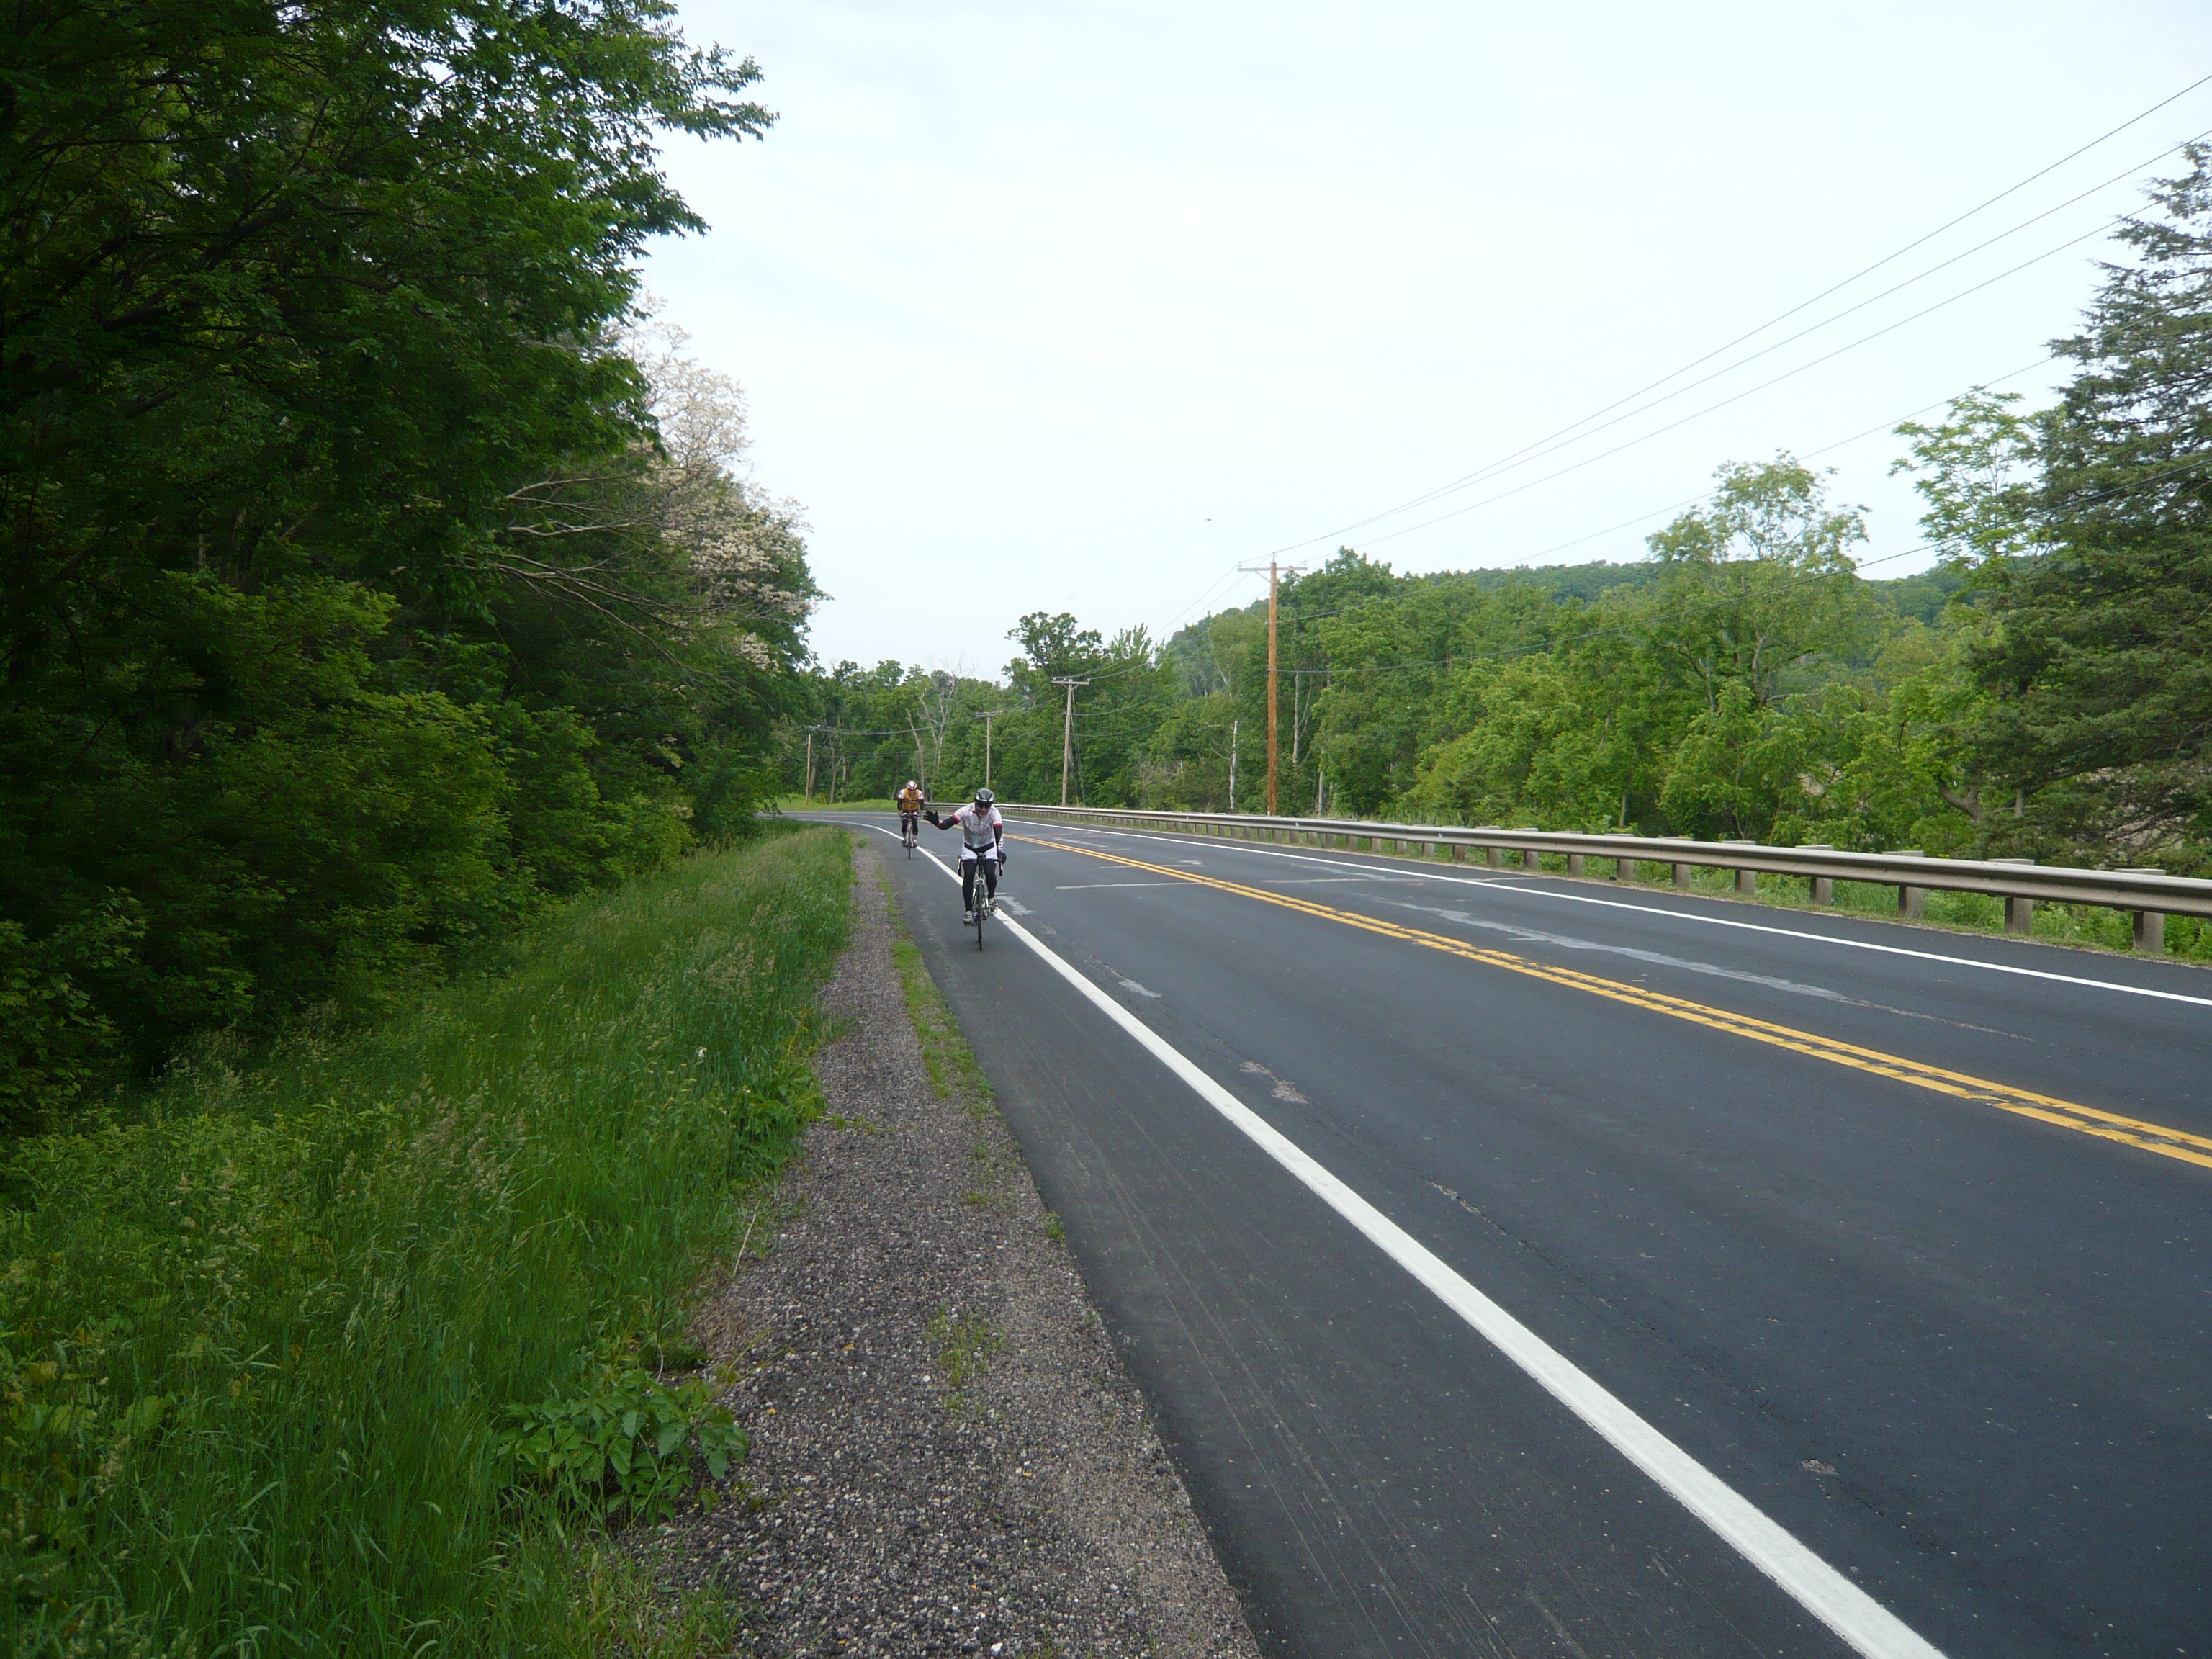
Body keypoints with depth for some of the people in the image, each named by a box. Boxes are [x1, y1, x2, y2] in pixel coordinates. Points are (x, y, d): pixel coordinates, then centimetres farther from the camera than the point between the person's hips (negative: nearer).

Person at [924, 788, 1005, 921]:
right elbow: (948, 823, -31)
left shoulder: (994, 813, -25)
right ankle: (968, 910, -7)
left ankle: (991, 897, 9)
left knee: (990, 873, -21)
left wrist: (1000, 852, -49)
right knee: (968, 875, -17)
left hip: (988, 847, 0)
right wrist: (937, 822, -53)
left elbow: (999, 833, -34)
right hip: (969, 847, 0)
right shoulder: (966, 811, -24)